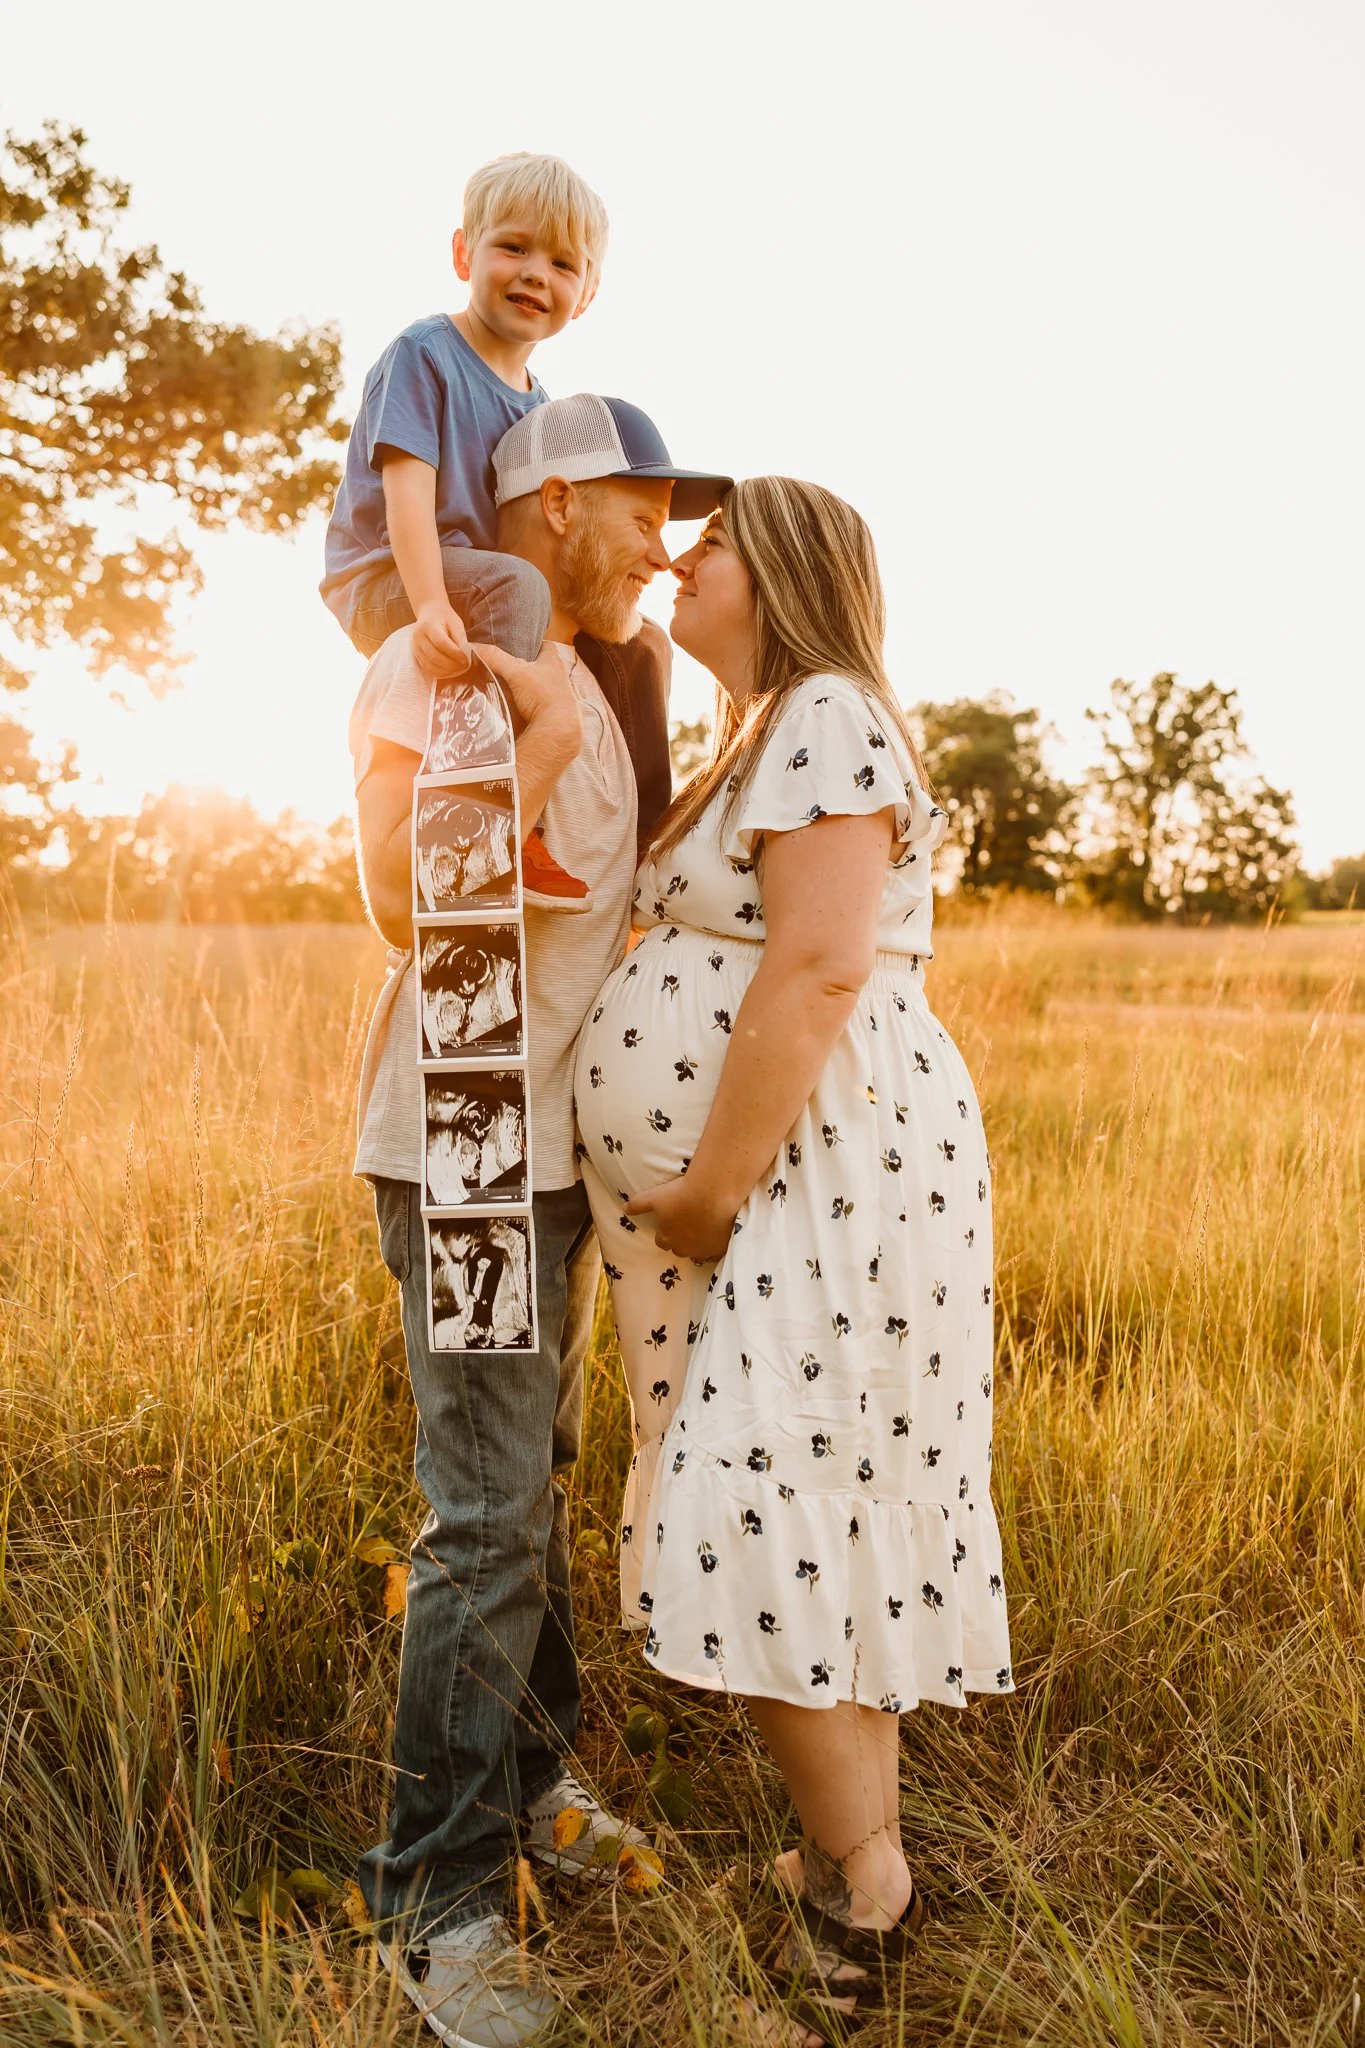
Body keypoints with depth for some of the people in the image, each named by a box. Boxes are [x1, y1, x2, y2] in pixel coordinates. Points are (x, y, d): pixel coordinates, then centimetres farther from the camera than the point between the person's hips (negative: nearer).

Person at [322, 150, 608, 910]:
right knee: (515, 587, -36)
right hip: (383, 582, -8)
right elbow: (407, 485, -22)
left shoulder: (538, 404, 13)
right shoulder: (424, 354, -9)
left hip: (464, 579, 8)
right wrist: (432, 606, -35)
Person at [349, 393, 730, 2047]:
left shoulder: (595, 681, 16)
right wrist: (544, 739, -22)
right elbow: (405, 903, -21)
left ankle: (531, 1778, 34)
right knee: (489, 1519, -8)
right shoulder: (430, 667, -11)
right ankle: (440, 1901, 6)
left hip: (563, 1144, 9)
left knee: (535, 1485, 17)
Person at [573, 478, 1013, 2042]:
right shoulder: (756, 738, 21)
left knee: (766, 1530, -9)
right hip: (753, 1190, 10)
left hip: (824, 1169, -10)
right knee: (802, 1521, 14)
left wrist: (712, 1192, -19)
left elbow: (818, 973, -22)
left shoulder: (829, 721, -12)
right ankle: (861, 1864, 27)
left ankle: (860, 1889, 8)